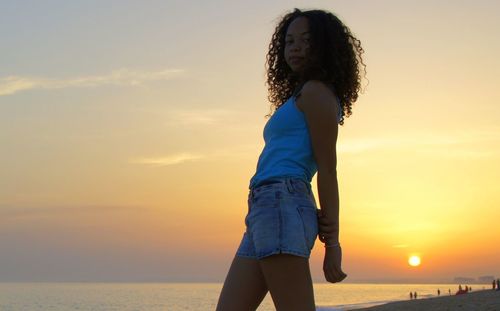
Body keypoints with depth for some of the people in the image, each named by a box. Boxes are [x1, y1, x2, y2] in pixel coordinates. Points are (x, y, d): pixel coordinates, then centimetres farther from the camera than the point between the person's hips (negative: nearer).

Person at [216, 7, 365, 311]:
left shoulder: (316, 91, 0)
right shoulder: (299, 96, 28)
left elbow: (327, 170, -6)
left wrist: (332, 243, -9)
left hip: (283, 205, -10)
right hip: (264, 210, 10)